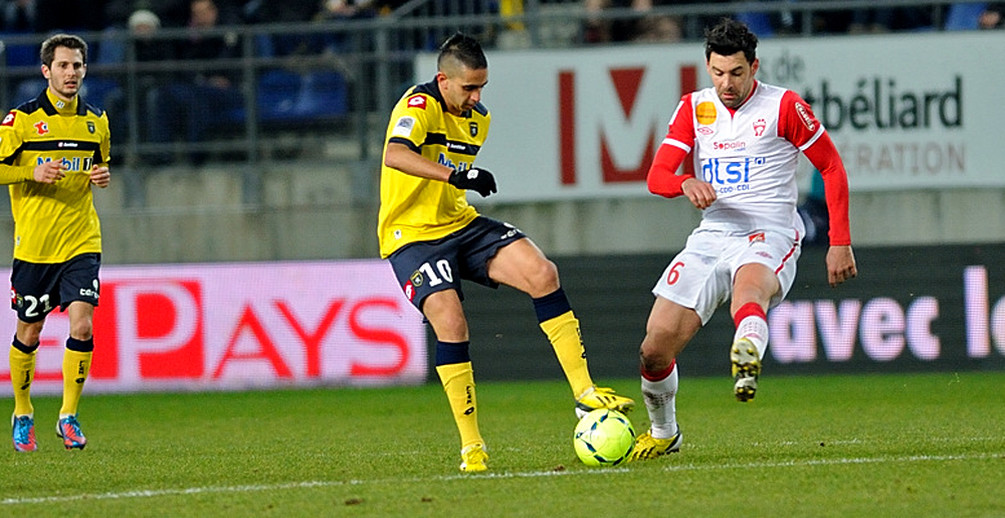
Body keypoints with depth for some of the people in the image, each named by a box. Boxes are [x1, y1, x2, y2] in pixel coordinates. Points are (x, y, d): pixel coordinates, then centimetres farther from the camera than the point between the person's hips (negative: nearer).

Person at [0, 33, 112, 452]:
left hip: (82, 242, 2)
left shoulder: (96, 122, 9)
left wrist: (102, 176, 1)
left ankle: (69, 417, -3)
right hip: (34, 242, -2)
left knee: (82, 326, -13)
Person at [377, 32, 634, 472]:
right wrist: (456, 175, -48)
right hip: (412, 236, -7)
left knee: (542, 273, -15)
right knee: (450, 321, -26)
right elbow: (395, 155, -38)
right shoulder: (420, 106, -17)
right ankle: (471, 448, -16)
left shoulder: (478, 118, 10)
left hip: (461, 224, 7)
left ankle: (585, 393, -13)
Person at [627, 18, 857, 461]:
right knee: (655, 350, -4)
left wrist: (840, 242, 1)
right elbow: (656, 176, 4)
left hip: (769, 234, -5)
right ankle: (663, 433, 24)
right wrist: (686, 183, -21)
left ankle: (747, 363, -74)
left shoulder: (784, 107, 0)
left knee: (748, 284, -43)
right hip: (711, 236, 5)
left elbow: (832, 168, 7)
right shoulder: (694, 108, 12)